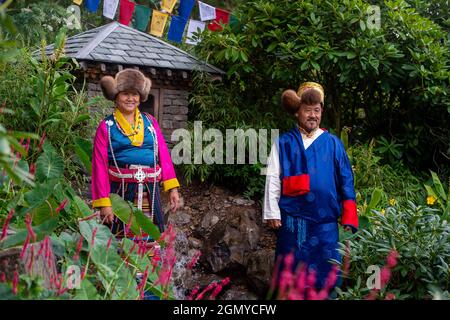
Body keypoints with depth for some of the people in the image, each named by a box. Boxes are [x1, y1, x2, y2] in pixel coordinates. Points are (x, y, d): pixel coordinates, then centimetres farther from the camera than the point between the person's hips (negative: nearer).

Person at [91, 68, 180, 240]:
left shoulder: (150, 121, 10)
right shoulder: (106, 126, 1)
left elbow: (163, 155, 7)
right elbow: (100, 166, -2)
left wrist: (172, 188, -1)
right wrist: (103, 203, -8)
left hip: (149, 193, 3)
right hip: (120, 192, -2)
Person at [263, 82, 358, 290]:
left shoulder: (333, 143, 5)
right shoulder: (284, 143, 2)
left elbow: (346, 181, 6)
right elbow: (273, 179, 1)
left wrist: (348, 217, 1)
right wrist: (272, 213, -6)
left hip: (326, 221, 1)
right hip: (292, 220, -1)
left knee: (324, 272, 8)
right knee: (292, 272, 8)